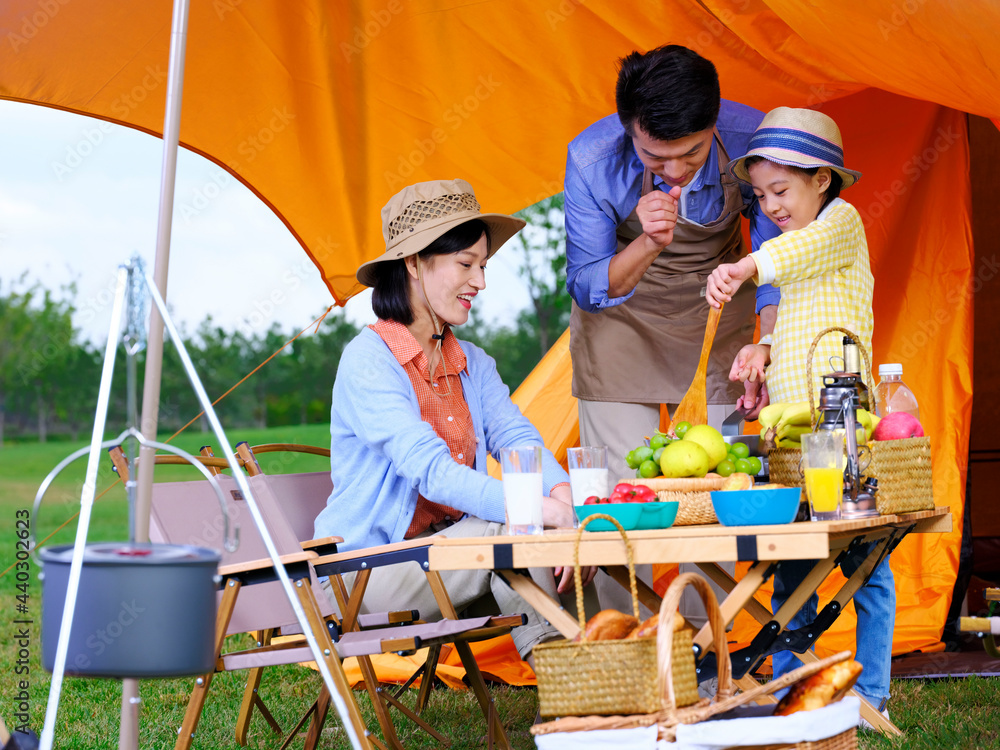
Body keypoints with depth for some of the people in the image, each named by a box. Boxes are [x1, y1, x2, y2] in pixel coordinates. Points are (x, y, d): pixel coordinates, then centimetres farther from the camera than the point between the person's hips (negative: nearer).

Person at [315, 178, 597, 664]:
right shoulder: (367, 360, -14)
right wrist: (537, 508, -38)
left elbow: (517, 437, -4)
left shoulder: (473, 365, 13)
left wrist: (564, 492, -28)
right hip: (364, 570, -7)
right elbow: (431, 471, -26)